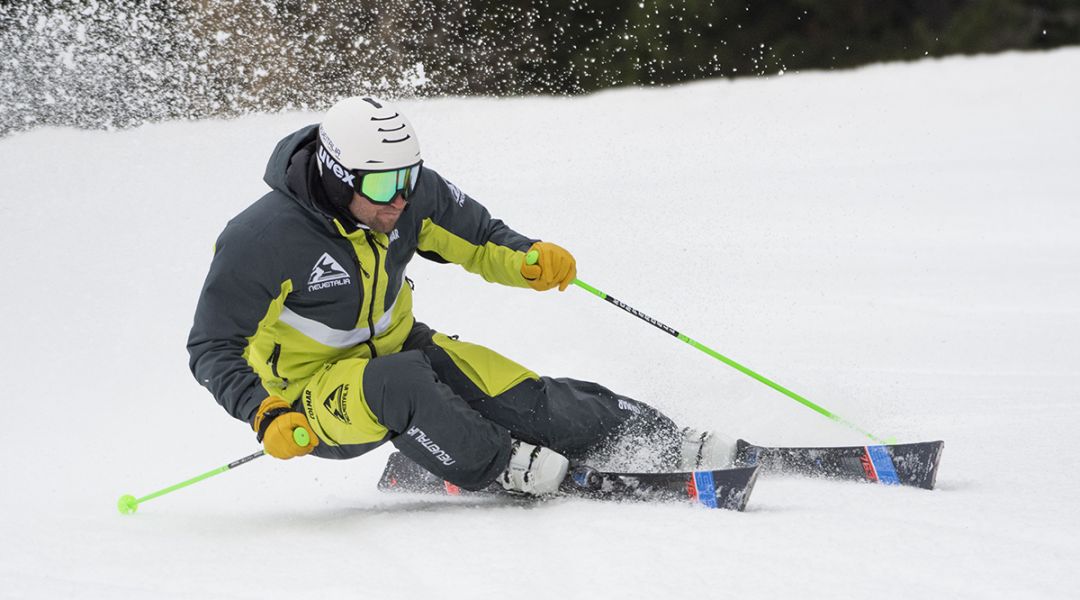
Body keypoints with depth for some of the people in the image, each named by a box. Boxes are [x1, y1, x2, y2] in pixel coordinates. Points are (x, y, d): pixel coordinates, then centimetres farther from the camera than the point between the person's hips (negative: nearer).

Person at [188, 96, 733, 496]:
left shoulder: (415, 195, -13)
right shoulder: (263, 241, -28)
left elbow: (477, 237, 5)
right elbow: (213, 349, -19)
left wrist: (527, 260, -17)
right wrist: (265, 415, -34)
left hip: (399, 346, 5)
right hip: (315, 390, -5)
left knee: (519, 395, -14)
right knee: (397, 381, -37)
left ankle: (672, 445, -9)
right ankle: (502, 465, -21)